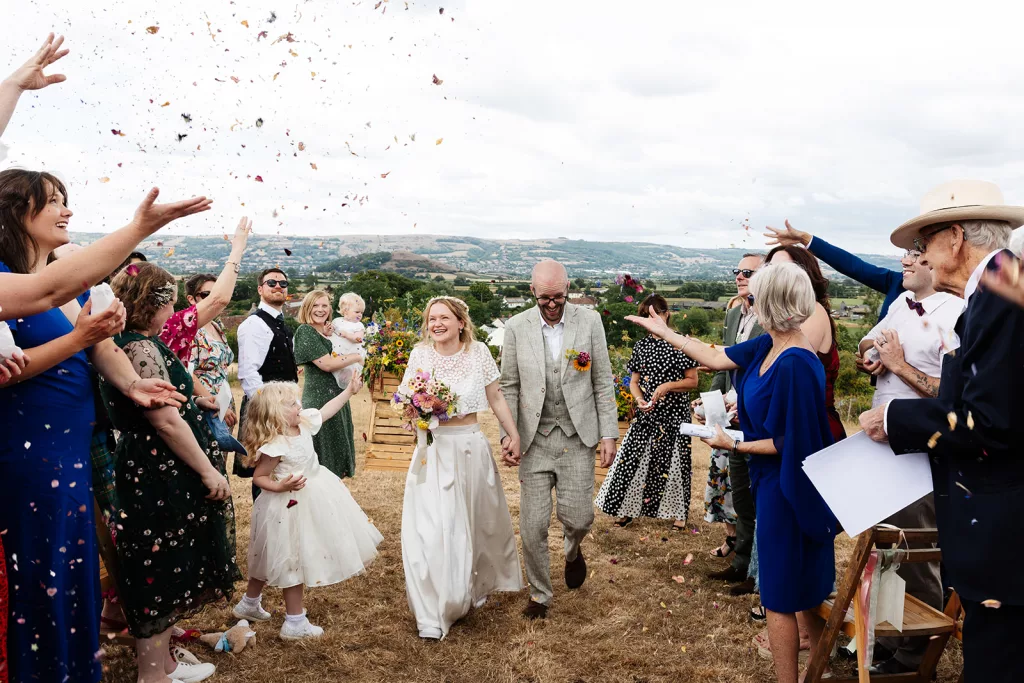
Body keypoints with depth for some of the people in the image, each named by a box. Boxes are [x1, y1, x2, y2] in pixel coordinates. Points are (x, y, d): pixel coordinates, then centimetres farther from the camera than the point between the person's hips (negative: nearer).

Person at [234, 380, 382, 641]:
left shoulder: (304, 424, -3)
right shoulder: (274, 446, -26)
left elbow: (326, 410, 13)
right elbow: (259, 477, -19)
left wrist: (349, 391, 13)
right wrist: (281, 486, -33)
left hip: (313, 498, 9)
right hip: (291, 505, -9)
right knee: (294, 561, 3)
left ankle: (249, 603, 41)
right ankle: (295, 623, 17)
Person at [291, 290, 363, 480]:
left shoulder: (328, 332, 13)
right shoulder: (305, 330, -11)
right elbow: (327, 364, -19)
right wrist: (355, 357, -8)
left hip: (337, 396, 9)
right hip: (320, 398, -8)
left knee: (336, 446, 13)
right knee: (323, 451, -2)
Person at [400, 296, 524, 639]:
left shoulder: (478, 352, -3)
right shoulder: (420, 354, -2)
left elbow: (496, 397, 5)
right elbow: (405, 399, 8)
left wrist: (512, 433, 0)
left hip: (471, 447, 1)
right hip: (433, 449, -1)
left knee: (478, 521, 15)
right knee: (430, 528, -6)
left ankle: (476, 585, 43)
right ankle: (432, 614, 3)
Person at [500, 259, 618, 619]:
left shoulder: (590, 321, -2)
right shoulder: (516, 327, -1)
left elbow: (602, 381, 2)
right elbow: (509, 387, 3)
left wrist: (609, 434, -2)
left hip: (577, 438, 0)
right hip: (534, 441, 1)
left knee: (578, 517, -2)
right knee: (533, 525, 2)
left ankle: (573, 551, 36)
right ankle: (539, 593, 25)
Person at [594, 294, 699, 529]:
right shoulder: (641, 345, 7)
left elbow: (693, 381, -4)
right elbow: (634, 381, 10)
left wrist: (668, 386, -18)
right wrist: (639, 399, -9)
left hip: (674, 413, -3)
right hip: (647, 413, 4)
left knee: (673, 460, 3)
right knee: (633, 457, 1)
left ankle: (678, 514, 20)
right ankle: (628, 509, 16)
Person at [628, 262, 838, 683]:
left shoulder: (795, 364, -27)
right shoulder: (768, 346, -1)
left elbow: (791, 442, -24)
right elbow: (716, 358, 11)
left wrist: (735, 445, -13)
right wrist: (664, 332, 19)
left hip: (787, 488, -9)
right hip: (774, 481, 9)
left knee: (782, 593, 5)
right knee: (804, 587, 22)